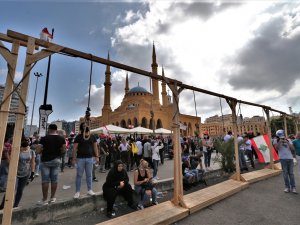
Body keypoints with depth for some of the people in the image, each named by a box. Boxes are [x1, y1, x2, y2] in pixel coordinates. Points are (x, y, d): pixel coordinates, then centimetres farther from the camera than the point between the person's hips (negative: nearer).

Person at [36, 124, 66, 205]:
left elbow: (38, 151, -11)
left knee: (45, 180, 6)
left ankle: (45, 199, 13)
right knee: (54, 180, 11)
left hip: (45, 161, -2)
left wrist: (44, 150, 9)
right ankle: (52, 197, 22)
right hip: (56, 160, 3)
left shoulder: (44, 138, -11)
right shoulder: (61, 139, -4)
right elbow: (63, 150, -2)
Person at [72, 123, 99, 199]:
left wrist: (97, 156, 2)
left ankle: (90, 190, 23)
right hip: (80, 158, -2)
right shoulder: (78, 137, -3)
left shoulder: (92, 137, 4)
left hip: (90, 158, 2)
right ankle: (77, 191, 19)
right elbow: (74, 148, -4)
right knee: (79, 175, 7)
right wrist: (74, 158, -9)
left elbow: (95, 147, 7)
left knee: (89, 175, 12)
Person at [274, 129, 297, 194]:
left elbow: (292, 148, -2)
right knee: (285, 173, 4)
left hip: (290, 158, 2)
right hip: (283, 159, -2)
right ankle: (287, 187, 13)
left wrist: (287, 142, -12)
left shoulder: (288, 140, 6)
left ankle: (293, 187, 12)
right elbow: (277, 148, -14)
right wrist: (280, 141, -19)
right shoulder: (277, 141, -1)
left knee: (291, 173, 5)